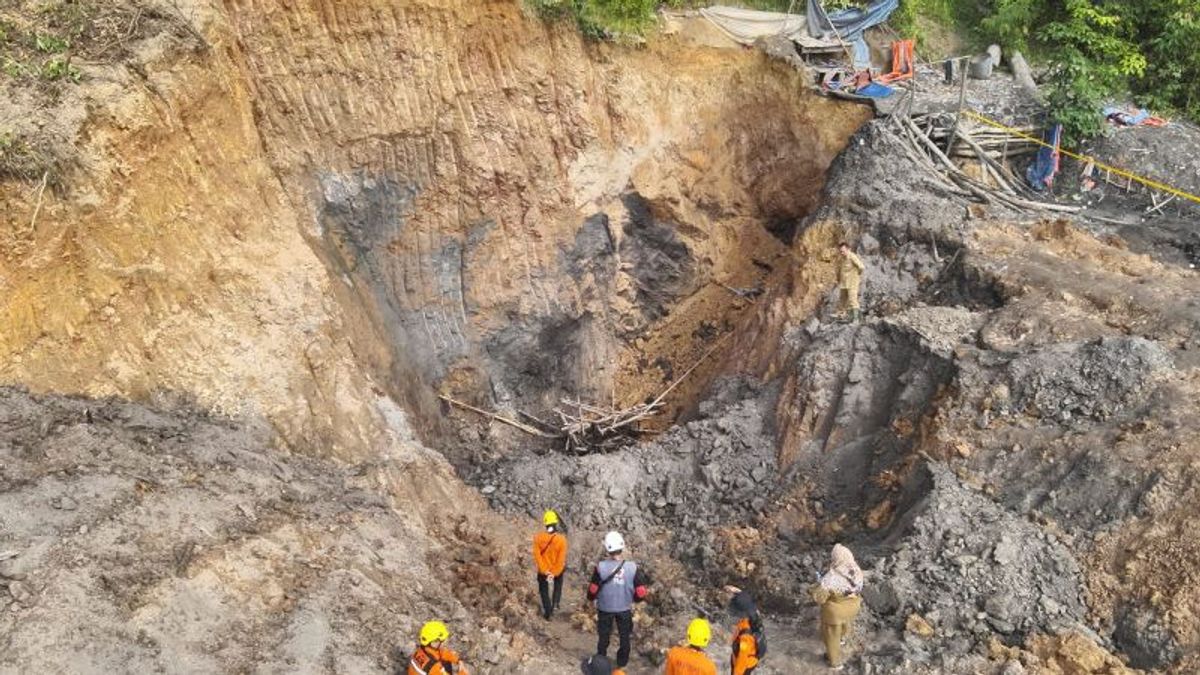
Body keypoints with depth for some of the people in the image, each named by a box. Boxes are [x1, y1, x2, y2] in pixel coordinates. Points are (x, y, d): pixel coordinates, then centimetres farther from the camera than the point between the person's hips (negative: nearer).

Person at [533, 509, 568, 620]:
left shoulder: (538, 537, -20)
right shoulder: (561, 539, -24)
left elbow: (537, 556, -17)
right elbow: (561, 559, -20)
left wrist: (545, 571, -12)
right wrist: (554, 573, -12)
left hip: (543, 570, 0)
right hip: (557, 570, 0)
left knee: (544, 590, 21)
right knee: (558, 585, 32)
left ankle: (547, 613, 26)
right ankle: (555, 604, 31)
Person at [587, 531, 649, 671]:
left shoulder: (601, 567, -26)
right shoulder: (633, 567, -22)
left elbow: (592, 591, -16)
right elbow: (640, 593, -15)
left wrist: (591, 597, 7)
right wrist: (634, 598, 7)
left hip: (605, 608, 0)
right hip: (625, 608, 0)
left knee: (604, 637, 23)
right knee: (625, 637, 24)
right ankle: (622, 664, 39)